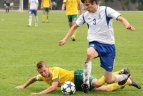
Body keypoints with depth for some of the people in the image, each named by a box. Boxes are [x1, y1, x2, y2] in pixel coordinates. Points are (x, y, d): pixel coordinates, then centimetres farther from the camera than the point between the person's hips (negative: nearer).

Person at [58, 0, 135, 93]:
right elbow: (74, 26, 17)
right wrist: (65, 39, 8)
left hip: (109, 45, -2)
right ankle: (86, 82, -32)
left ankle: (125, 77, 35)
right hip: (95, 43, 2)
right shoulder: (85, 15, 2)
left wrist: (127, 25, -44)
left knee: (109, 80, 1)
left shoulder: (106, 10, -10)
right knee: (89, 53, -40)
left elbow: (121, 18, -22)